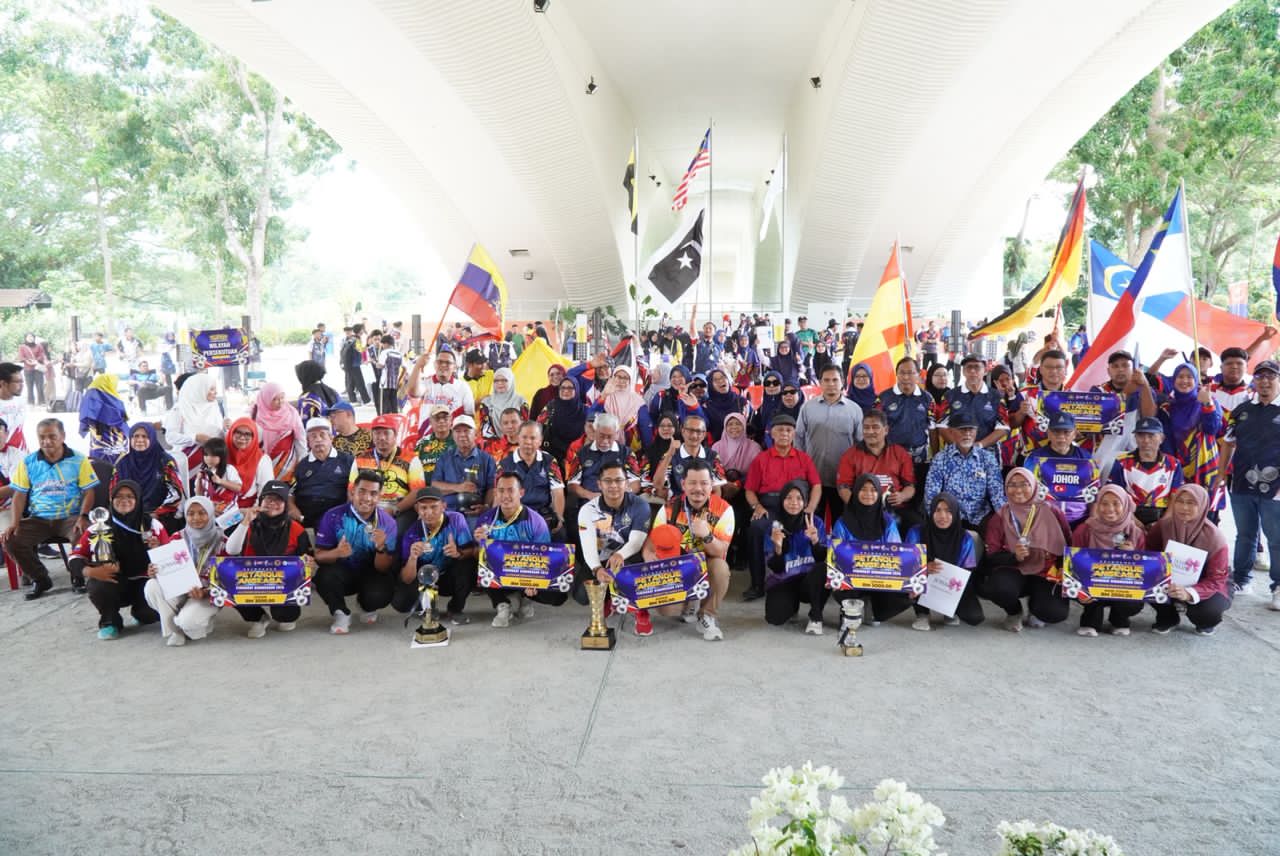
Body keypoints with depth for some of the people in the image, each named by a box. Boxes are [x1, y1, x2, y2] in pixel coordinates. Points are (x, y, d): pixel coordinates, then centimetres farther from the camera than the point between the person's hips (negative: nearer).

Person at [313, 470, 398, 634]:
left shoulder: (388, 522, -13)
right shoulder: (333, 516, -14)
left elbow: (383, 569, -12)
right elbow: (319, 556, -14)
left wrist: (381, 548, -34)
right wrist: (336, 553, -37)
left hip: (370, 575, 1)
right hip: (341, 572, -1)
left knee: (381, 595, -30)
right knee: (324, 576, -34)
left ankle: (367, 606, 11)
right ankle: (341, 613, -2)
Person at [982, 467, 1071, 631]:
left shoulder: (1051, 511, 1)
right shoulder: (999, 517, 1)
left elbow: (1068, 545, 8)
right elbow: (992, 556, -3)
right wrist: (1014, 557, -22)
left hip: (1046, 573, 0)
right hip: (1013, 571, 0)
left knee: (1056, 612, -28)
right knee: (999, 588, -36)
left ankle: (1035, 607, 14)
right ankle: (1014, 612, 4)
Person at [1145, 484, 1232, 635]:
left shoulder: (1214, 537, -24)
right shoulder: (1163, 525, -15)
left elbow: (1216, 580, -25)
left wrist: (1189, 593, -45)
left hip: (1208, 587, -2)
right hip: (1172, 581, 3)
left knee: (1209, 608, -35)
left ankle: (1207, 622, 7)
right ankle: (1168, 617, 5)